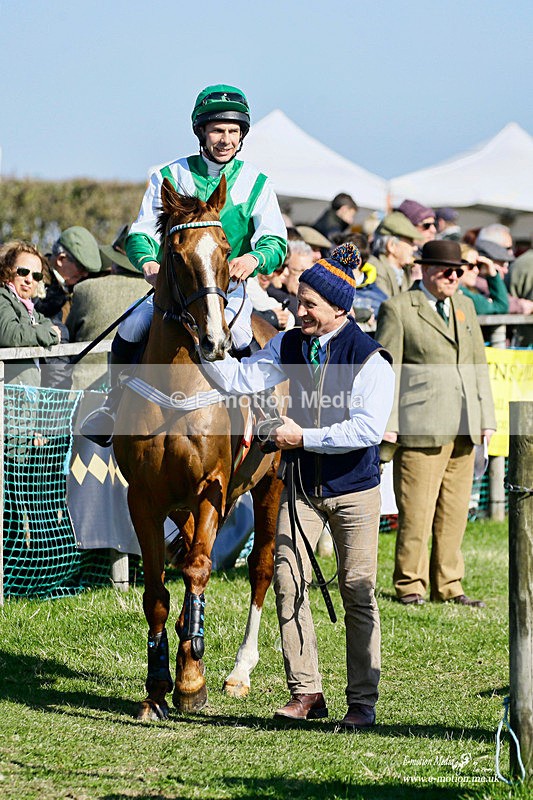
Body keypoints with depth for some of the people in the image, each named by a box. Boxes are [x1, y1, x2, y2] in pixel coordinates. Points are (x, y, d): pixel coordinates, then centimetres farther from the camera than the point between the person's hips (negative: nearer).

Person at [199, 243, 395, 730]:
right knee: (288, 580, -3)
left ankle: (363, 701, 8)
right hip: (301, 484, 5)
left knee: (358, 591, 1)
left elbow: (368, 428, -23)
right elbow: (239, 379, -3)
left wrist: (303, 437, -22)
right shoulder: (290, 346, 0)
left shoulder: (369, 358, -16)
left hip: (353, 488, -5)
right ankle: (306, 692, 5)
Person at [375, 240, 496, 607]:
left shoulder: (465, 306, 19)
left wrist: (486, 417, 16)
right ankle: (410, 585, 4)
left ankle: (448, 585, 16)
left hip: (463, 432, 6)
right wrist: (386, 421, -9)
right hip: (420, 427, -6)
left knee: (455, 514, 8)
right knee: (416, 513, -5)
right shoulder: (398, 309, 0)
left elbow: (479, 365, 22)